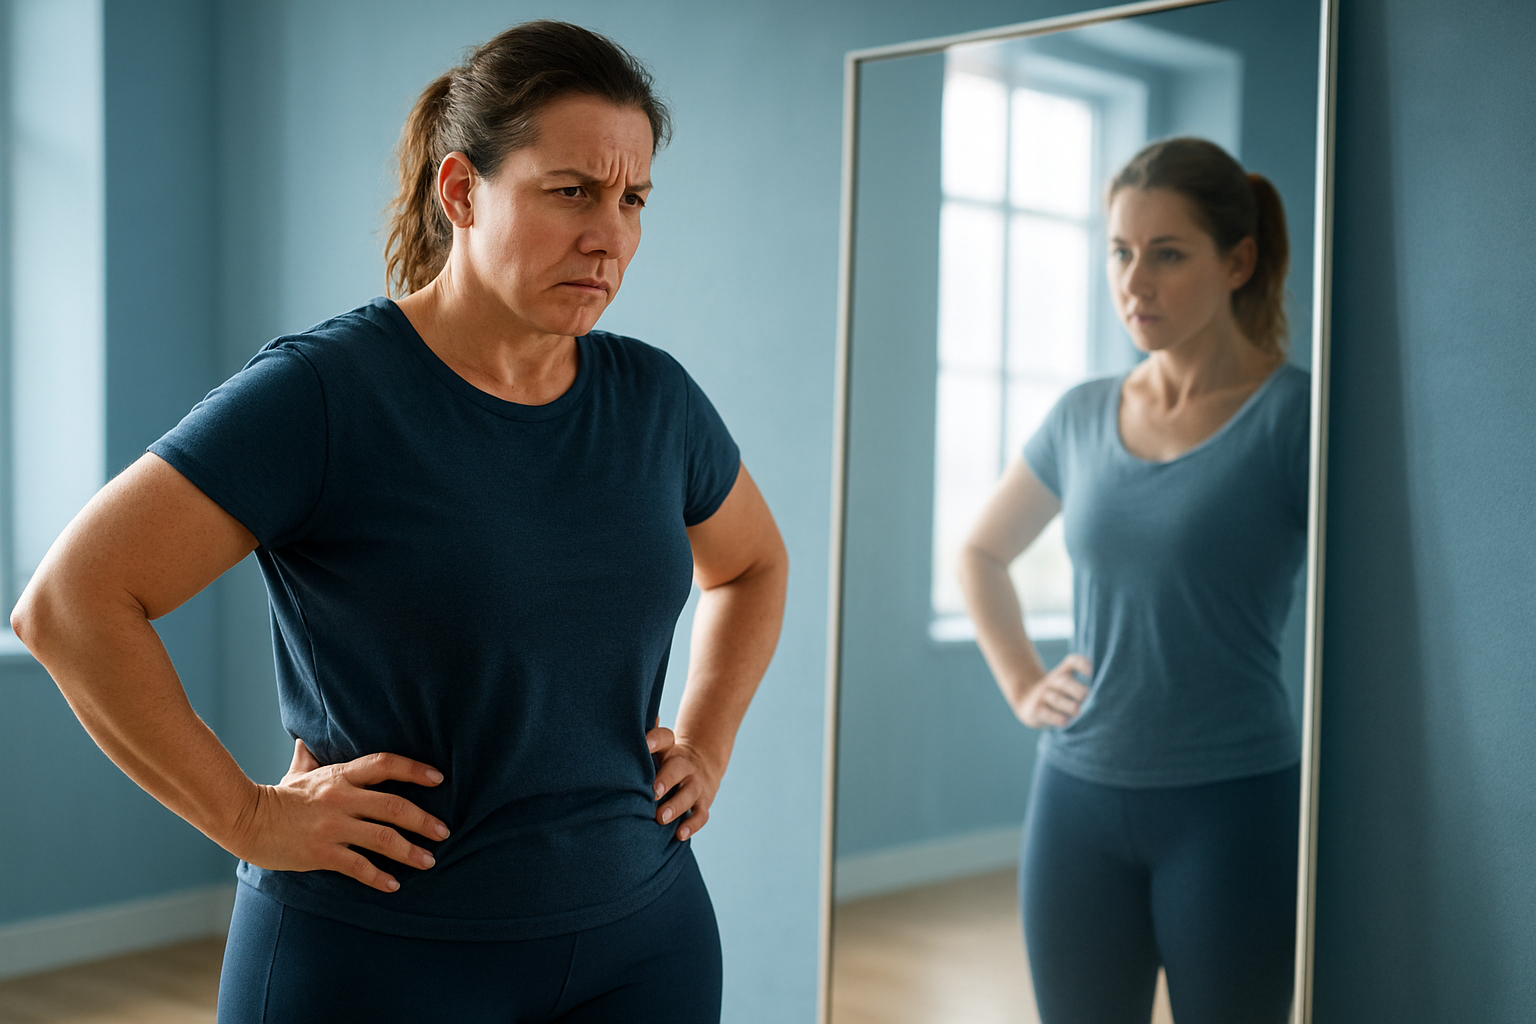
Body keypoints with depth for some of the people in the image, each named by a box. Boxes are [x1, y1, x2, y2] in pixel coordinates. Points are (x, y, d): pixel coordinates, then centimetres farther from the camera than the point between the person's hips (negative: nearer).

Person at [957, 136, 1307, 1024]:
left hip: (1232, 806, -4)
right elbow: (982, 554, 22)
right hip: (1079, 795, 4)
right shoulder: (1084, 417, 6)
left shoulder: (1293, 412, -8)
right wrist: (1021, 683, 9)